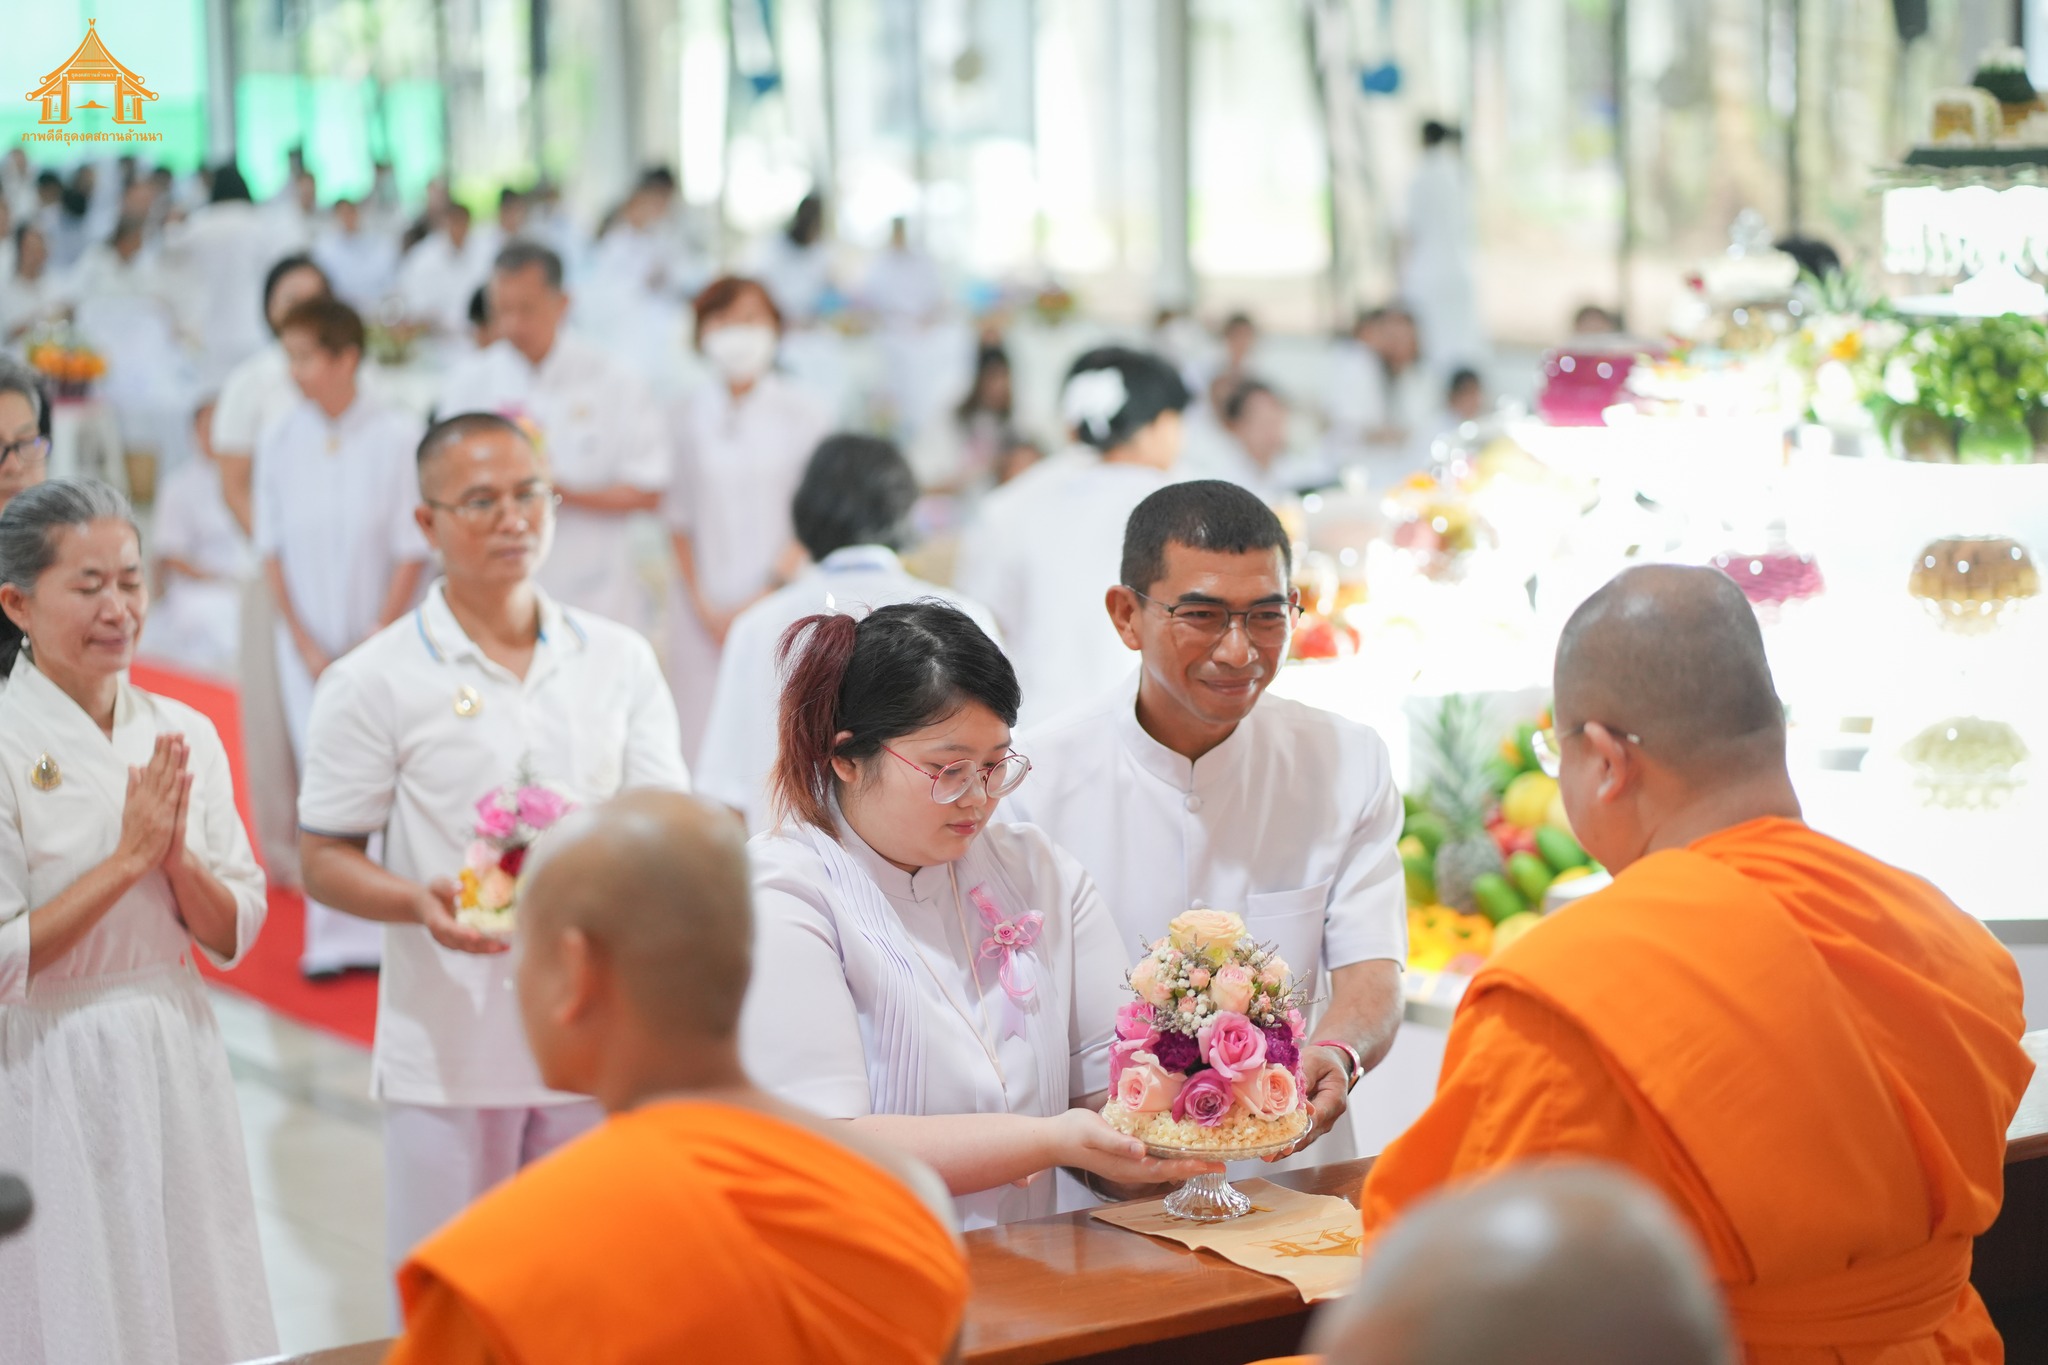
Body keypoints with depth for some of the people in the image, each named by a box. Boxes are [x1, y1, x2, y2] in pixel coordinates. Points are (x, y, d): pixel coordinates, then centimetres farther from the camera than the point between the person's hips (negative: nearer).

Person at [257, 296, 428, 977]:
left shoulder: (397, 437, -9)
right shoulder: (279, 442, 0)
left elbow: (411, 552, -7)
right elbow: (272, 550, 5)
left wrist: (373, 645, -9)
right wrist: (306, 643, -2)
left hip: (381, 637, -2)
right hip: (307, 642, 2)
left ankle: (385, 930, 7)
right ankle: (332, 938, 9)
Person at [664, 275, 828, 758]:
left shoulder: (800, 411, 1)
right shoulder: (690, 414, 6)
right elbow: (678, 517, 10)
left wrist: (764, 593, -8)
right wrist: (702, 604, 0)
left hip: (779, 598, -1)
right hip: (705, 608, 2)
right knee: (702, 741, -2)